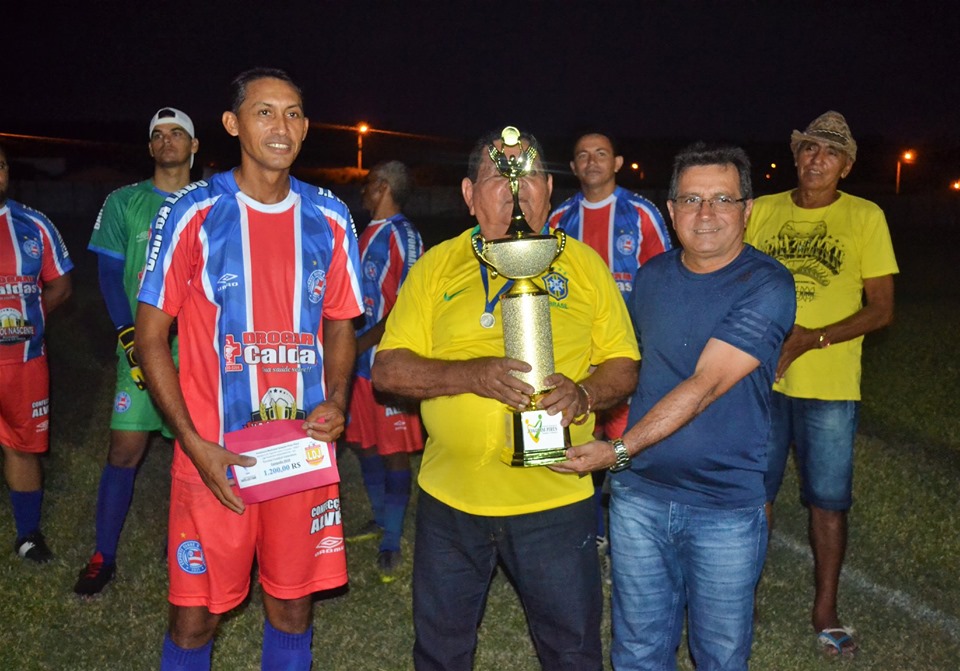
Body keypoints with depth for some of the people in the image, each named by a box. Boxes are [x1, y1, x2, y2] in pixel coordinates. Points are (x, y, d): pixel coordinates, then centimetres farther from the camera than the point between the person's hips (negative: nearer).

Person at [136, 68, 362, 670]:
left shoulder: (330, 219, 4)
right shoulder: (193, 214, -5)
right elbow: (151, 336, -3)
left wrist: (336, 401, -6)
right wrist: (195, 444, -12)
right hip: (212, 454, -2)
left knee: (294, 608, 13)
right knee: (195, 617, 8)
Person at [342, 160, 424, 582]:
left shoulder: (401, 236, -13)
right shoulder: (369, 234, 15)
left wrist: (359, 344, -19)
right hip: (361, 361, 9)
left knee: (394, 451, 0)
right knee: (363, 443, 18)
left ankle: (391, 543, 10)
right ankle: (380, 518, 35)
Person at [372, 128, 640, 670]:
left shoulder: (585, 264, 2)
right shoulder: (437, 265, 1)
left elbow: (624, 366, 5)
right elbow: (387, 369, -4)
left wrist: (584, 394, -17)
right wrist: (474, 375, -20)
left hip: (556, 500, 0)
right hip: (450, 498, 1)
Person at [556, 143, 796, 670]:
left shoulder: (766, 285, -13)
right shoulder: (651, 276, 4)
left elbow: (706, 384, -21)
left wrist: (621, 449, -25)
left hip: (726, 506, -4)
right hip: (638, 495, 4)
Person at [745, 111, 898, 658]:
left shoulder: (866, 217, -1)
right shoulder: (761, 211, 5)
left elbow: (882, 309, -4)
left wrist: (813, 339, -17)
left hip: (830, 386, -1)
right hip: (759, 379, 2)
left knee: (829, 502, 6)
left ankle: (825, 611, 25)